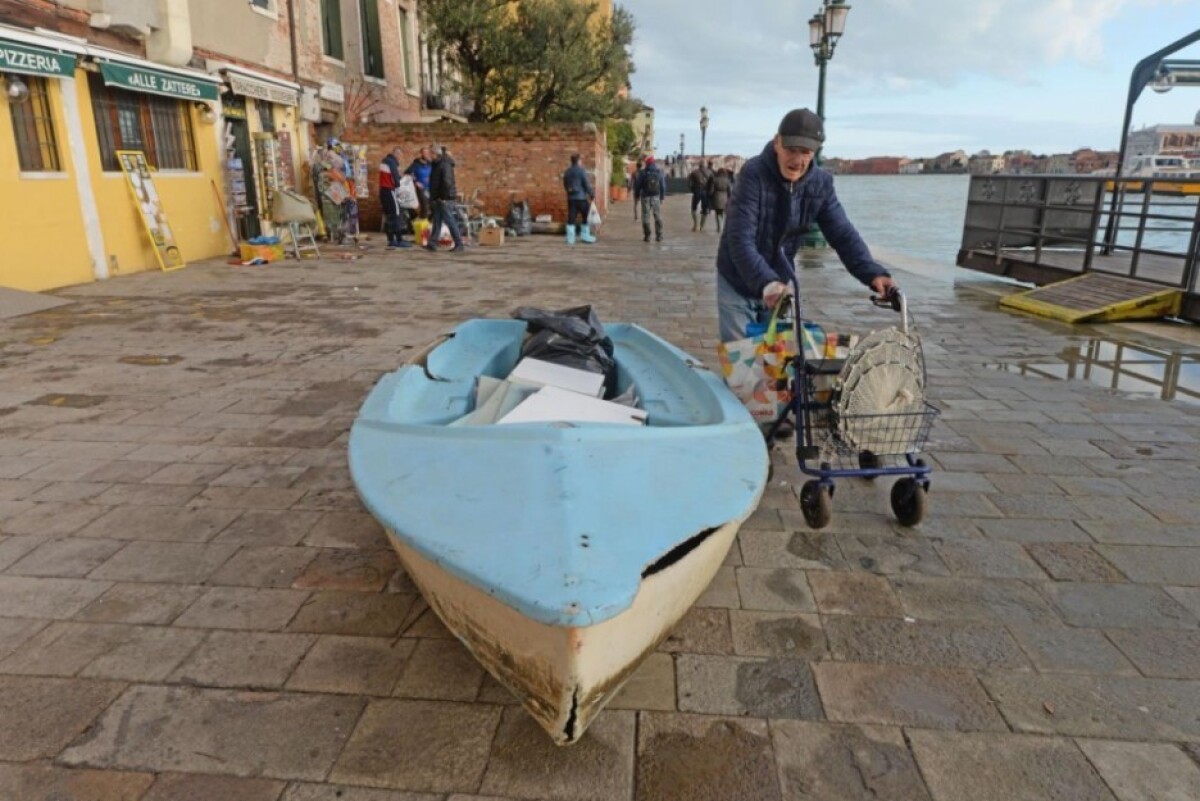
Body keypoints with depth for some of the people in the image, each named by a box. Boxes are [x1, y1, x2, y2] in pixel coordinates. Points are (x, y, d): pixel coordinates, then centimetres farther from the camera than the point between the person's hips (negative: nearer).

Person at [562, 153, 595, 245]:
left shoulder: (567, 171, 10)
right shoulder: (581, 170, -10)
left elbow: (565, 184, 17)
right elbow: (586, 184, -11)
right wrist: (592, 194, -1)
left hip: (570, 198, 6)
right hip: (581, 197, -6)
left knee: (571, 218, 4)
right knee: (586, 217, 7)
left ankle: (570, 239, 1)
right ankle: (585, 236, 7)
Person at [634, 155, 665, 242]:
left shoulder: (642, 173, -5)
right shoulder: (659, 172, 3)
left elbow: (637, 185, -2)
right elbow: (663, 186, 6)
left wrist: (636, 196, 9)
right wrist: (662, 197, 14)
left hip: (645, 197, -2)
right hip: (656, 197, 2)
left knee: (646, 217, 3)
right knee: (658, 216, 7)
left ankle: (647, 236, -1)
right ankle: (658, 236, 4)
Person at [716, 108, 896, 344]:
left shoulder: (821, 183, -7)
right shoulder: (754, 174, -22)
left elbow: (842, 233, -8)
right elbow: (740, 239, -32)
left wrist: (873, 273, -26)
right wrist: (766, 283, -47)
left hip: (779, 285, 5)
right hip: (738, 284, -4)